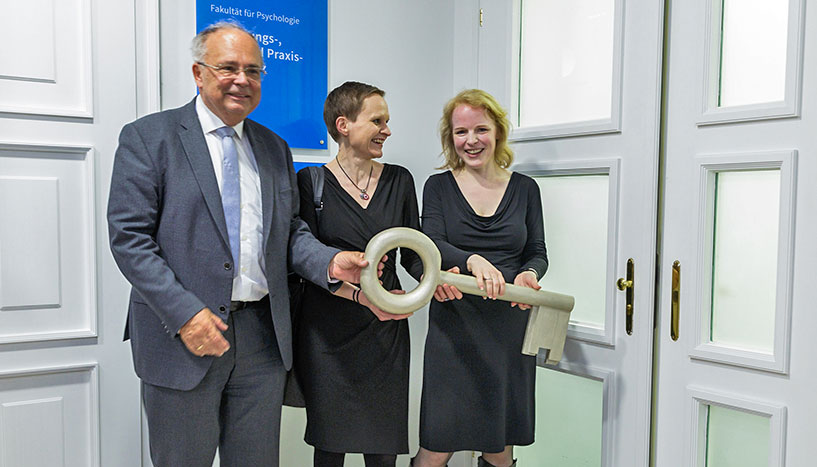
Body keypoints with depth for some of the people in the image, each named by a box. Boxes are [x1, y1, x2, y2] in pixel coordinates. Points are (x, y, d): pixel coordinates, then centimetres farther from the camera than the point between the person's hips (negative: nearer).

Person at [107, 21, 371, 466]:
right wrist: (185, 313, -18)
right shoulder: (148, 138, -3)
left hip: (263, 337, 5)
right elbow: (128, 237, -10)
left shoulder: (275, 148, 13)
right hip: (182, 334, -4)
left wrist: (329, 261, -6)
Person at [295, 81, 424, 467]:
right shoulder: (311, 182, -3)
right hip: (328, 331, -2)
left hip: (386, 332, 3)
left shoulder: (398, 180, 7)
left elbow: (412, 253, 9)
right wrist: (362, 296, -21)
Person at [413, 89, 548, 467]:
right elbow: (431, 245, -10)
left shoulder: (525, 188, 8)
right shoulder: (438, 186, 4)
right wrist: (473, 260, -30)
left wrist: (529, 274, -15)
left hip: (509, 327, 2)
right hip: (454, 326, -2)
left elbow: (538, 253, 9)